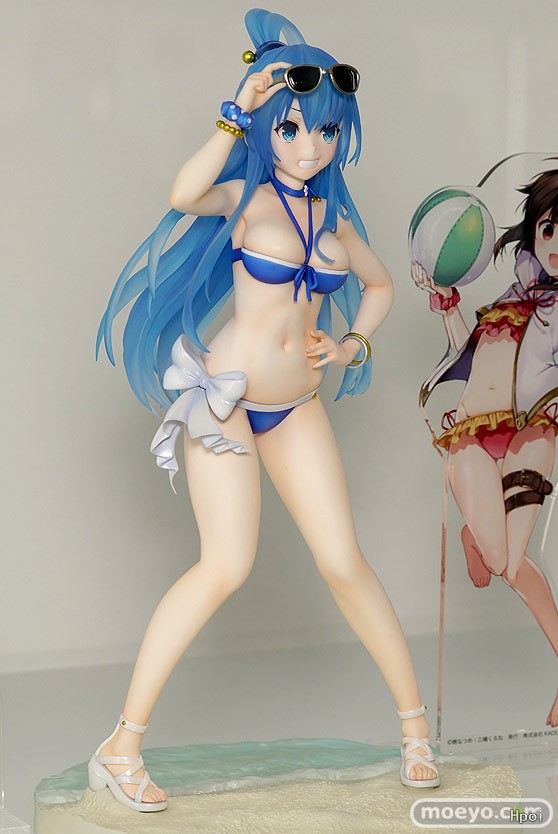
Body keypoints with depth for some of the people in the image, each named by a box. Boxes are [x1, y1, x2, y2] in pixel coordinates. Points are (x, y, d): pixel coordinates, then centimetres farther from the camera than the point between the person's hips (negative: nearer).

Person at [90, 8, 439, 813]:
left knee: (344, 562, 0)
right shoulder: (248, 198, -5)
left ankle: (415, 723, 15)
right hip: (226, 397, -5)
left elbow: (380, 284, 28)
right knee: (226, 566, -16)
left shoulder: (336, 219, 10)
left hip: (297, 408, 5)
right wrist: (238, 112, -25)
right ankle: (122, 747, -10)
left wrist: (351, 346, 11)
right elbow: (186, 195, -29)